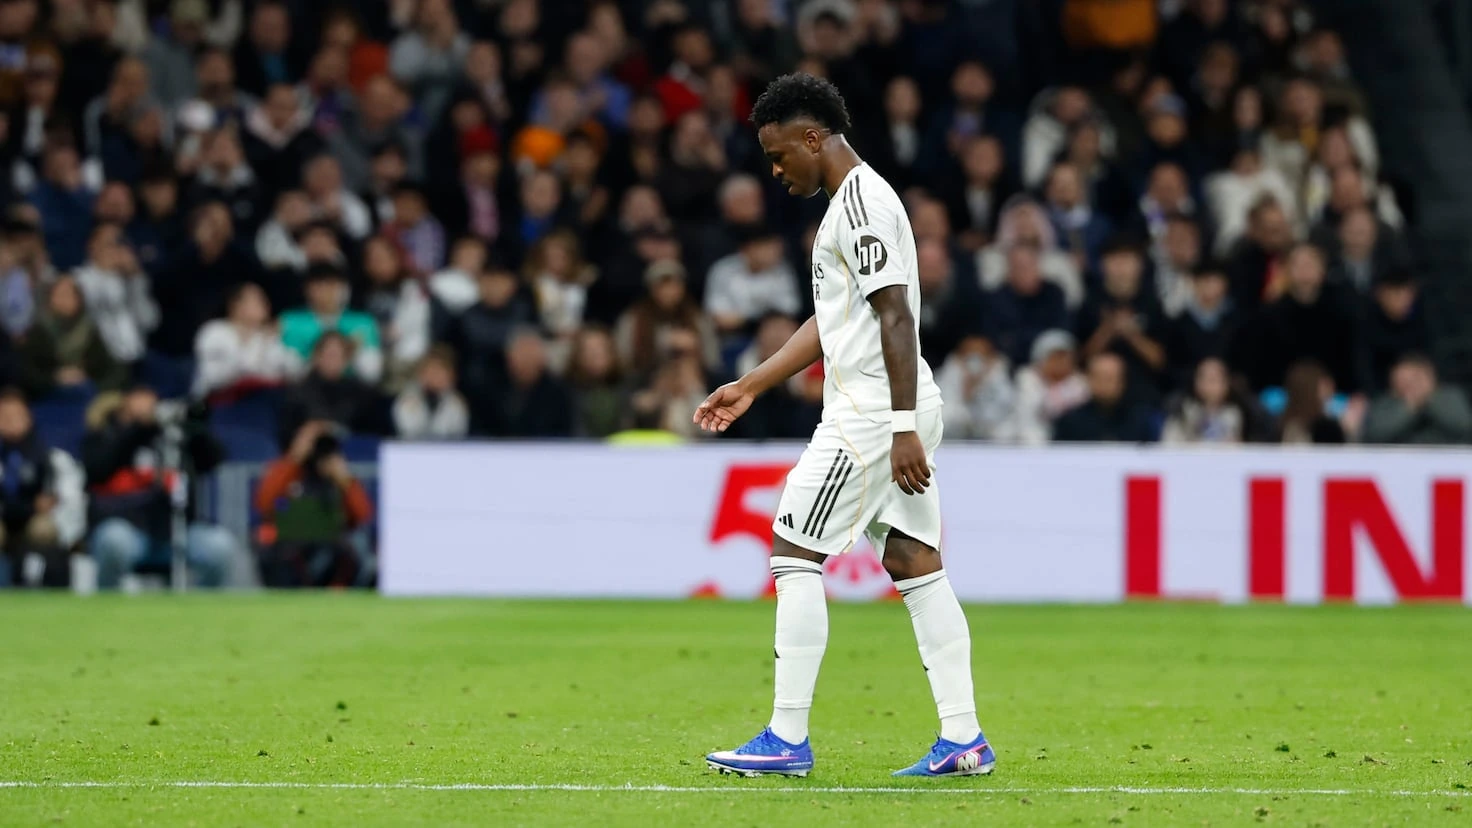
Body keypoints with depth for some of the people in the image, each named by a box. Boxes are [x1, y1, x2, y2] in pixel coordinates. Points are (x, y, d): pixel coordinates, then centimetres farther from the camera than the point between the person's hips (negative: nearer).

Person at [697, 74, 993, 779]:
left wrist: (903, 429, -25)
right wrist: (750, 387, 27)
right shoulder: (857, 201, 19)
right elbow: (829, 323, 27)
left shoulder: (861, 202, -13)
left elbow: (896, 319, -20)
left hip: (871, 412, -10)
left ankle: (787, 740, -7)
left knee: (794, 556, -7)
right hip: (900, 414, 10)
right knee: (914, 564, 8)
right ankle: (963, 740, 5)